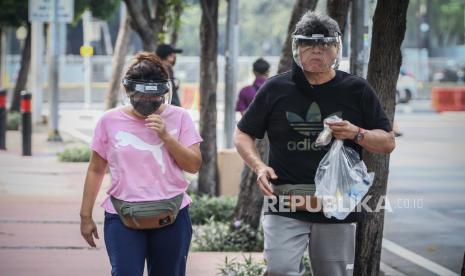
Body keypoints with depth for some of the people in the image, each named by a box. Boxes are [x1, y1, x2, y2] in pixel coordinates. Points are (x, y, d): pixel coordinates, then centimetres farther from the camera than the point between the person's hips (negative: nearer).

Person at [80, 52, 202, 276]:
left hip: (171, 217, 1)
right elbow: (96, 171, 8)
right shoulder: (110, 121, 1)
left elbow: (194, 165, -3)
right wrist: (86, 216, 7)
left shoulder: (178, 118, 1)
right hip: (123, 217, -1)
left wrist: (166, 136, -15)